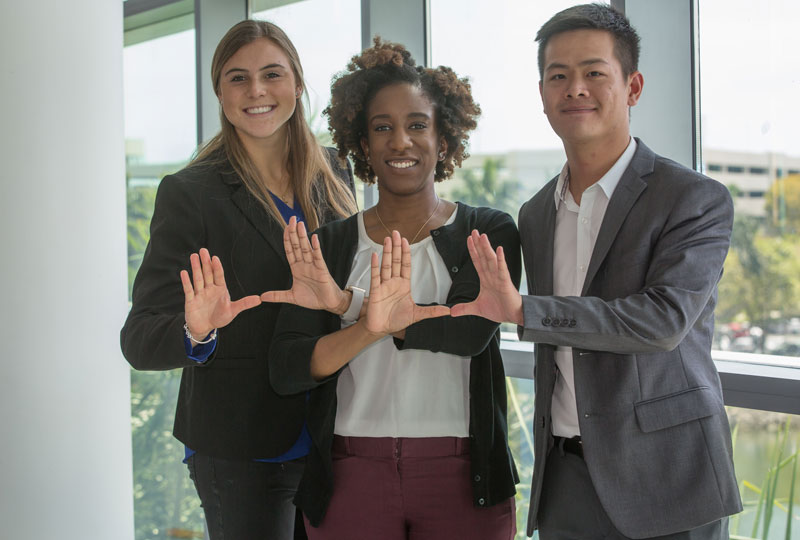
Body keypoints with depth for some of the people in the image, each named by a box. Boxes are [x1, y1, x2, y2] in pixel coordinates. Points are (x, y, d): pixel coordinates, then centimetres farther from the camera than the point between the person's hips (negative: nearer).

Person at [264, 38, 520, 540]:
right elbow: (285, 371, -4)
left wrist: (351, 303, -20)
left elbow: (472, 330, -14)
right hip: (350, 475, 1)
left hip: (461, 477, -1)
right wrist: (369, 326, -21)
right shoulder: (327, 246, 5)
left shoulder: (489, 232, 2)